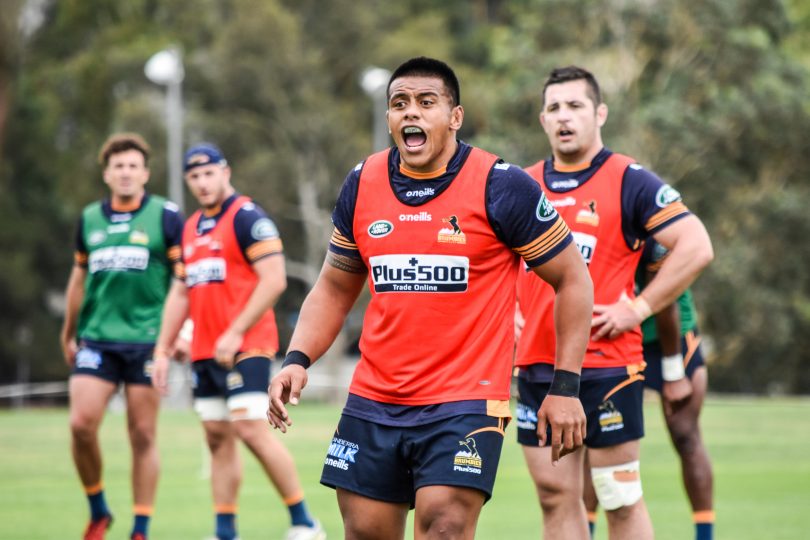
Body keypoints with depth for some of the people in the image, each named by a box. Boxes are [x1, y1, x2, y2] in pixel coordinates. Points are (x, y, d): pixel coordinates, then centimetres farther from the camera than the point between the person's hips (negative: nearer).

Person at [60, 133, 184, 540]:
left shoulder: (166, 216, -1)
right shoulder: (89, 219, 11)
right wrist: (69, 333, 26)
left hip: (147, 341, -3)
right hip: (96, 339, 3)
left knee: (143, 435, -1)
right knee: (81, 423, -10)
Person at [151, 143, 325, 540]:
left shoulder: (247, 217, -8)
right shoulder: (191, 228, 17)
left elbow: (274, 280, -15)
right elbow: (180, 292, 23)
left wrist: (235, 334, -19)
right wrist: (163, 350, 18)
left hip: (245, 347, -8)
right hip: (203, 352, 8)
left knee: (251, 430, -15)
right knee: (218, 438, 6)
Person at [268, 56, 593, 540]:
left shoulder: (500, 186, -8)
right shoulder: (361, 185, 5)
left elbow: (573, 280, -2)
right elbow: (334, 289, 17)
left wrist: (566, 387, -7)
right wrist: (298, 360, -1)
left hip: (465, 402, -5)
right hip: (373, 403, 5)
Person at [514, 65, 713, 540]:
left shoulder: (629, 181, -5)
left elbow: (697, 246, -11)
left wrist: (638, 308, -13)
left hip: (606, 365, -5)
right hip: (537, 366, 5)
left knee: (622, 500, -2)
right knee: (556, 496, 6)